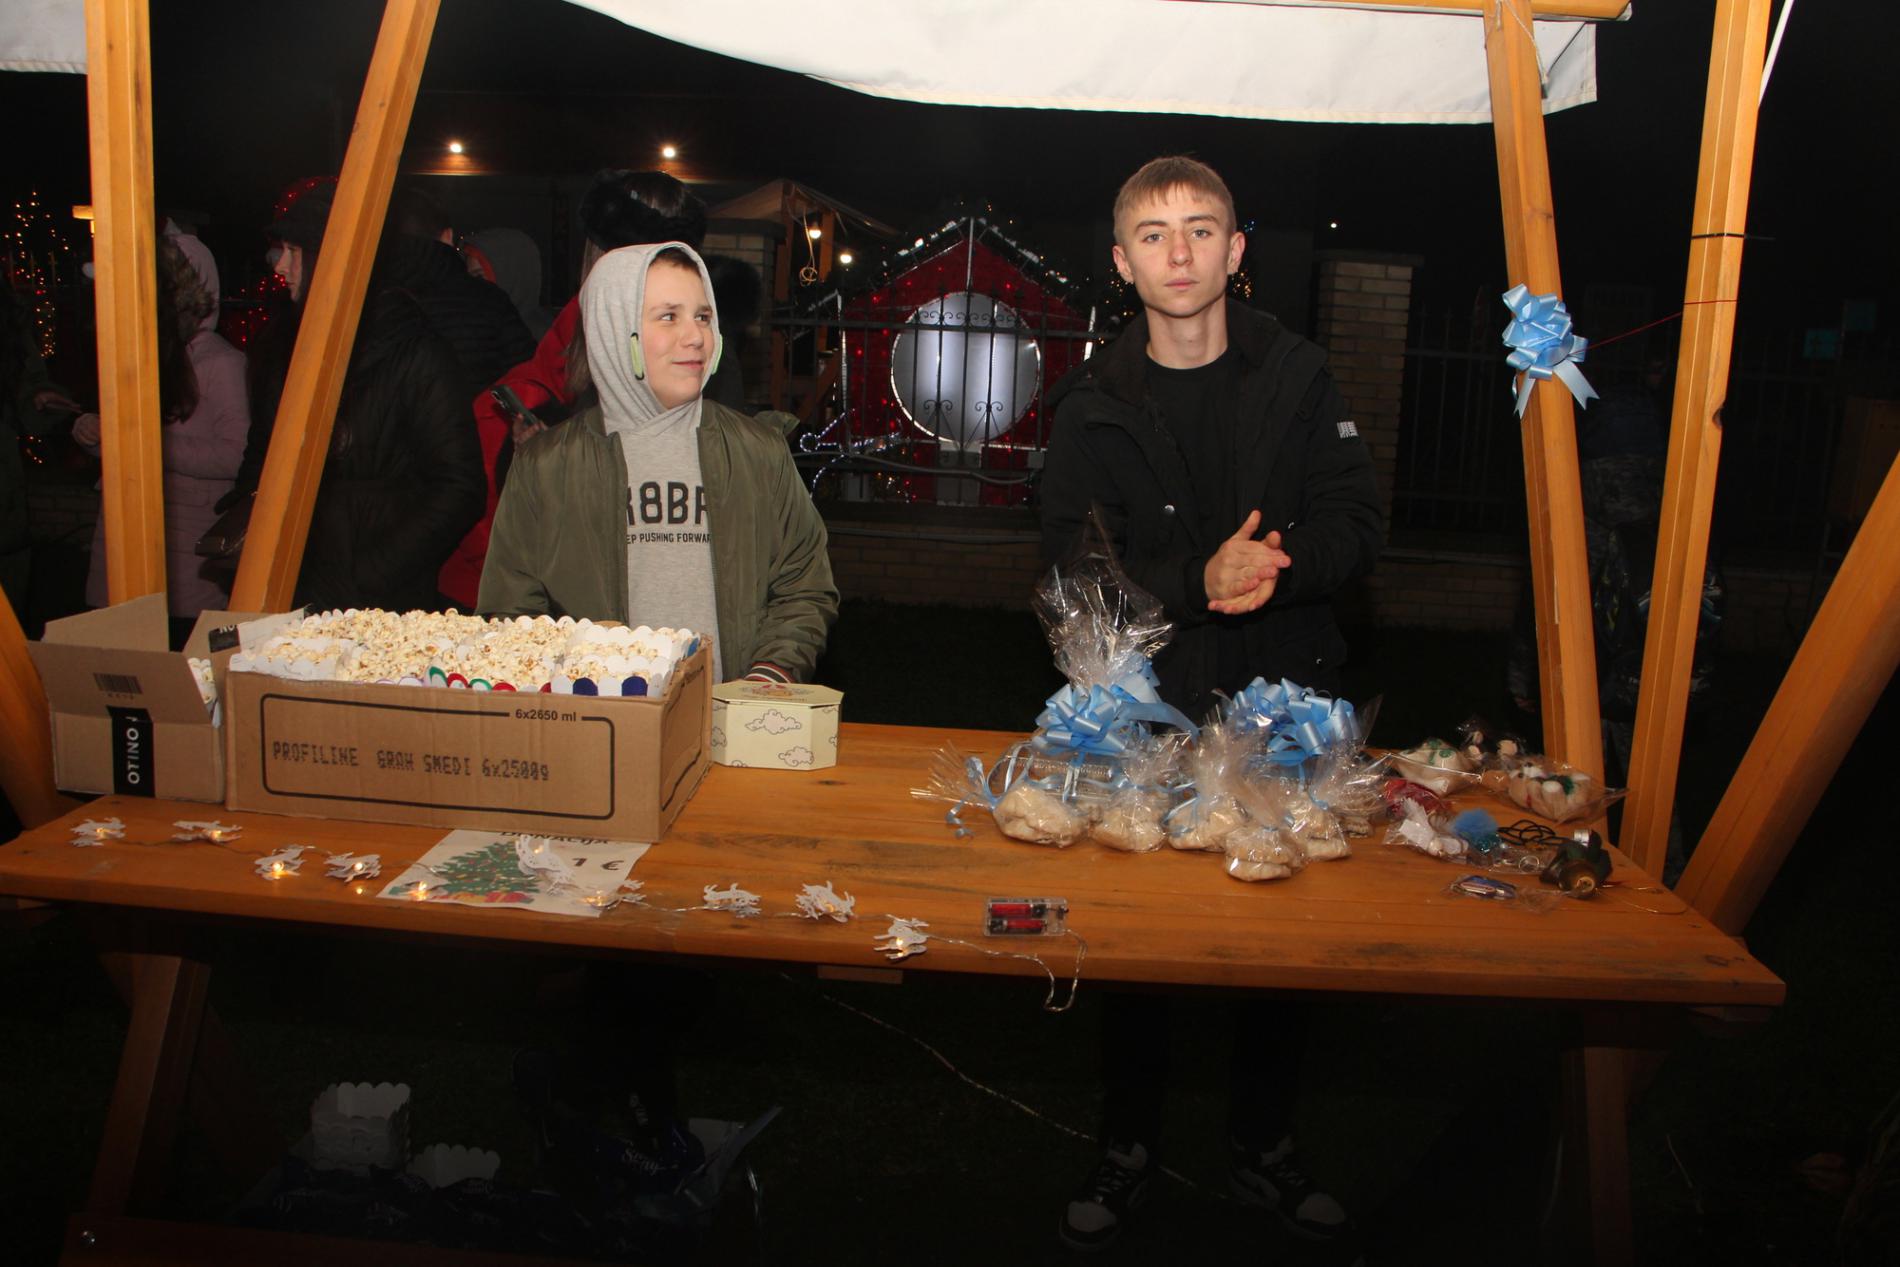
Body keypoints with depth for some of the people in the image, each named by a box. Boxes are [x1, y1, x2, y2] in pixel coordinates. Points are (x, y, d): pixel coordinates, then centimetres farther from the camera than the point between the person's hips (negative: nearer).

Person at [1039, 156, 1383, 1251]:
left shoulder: (1299, 379, 3)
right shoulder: (1097, 410, 1)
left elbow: (1358, 525, 0)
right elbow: (1072, 571, -6)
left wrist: (1277, 566, -21)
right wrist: (1199, 579, -22)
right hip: (1146, 710, -1)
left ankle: (1267, 1151, 31)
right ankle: (1130, 1150, 28)